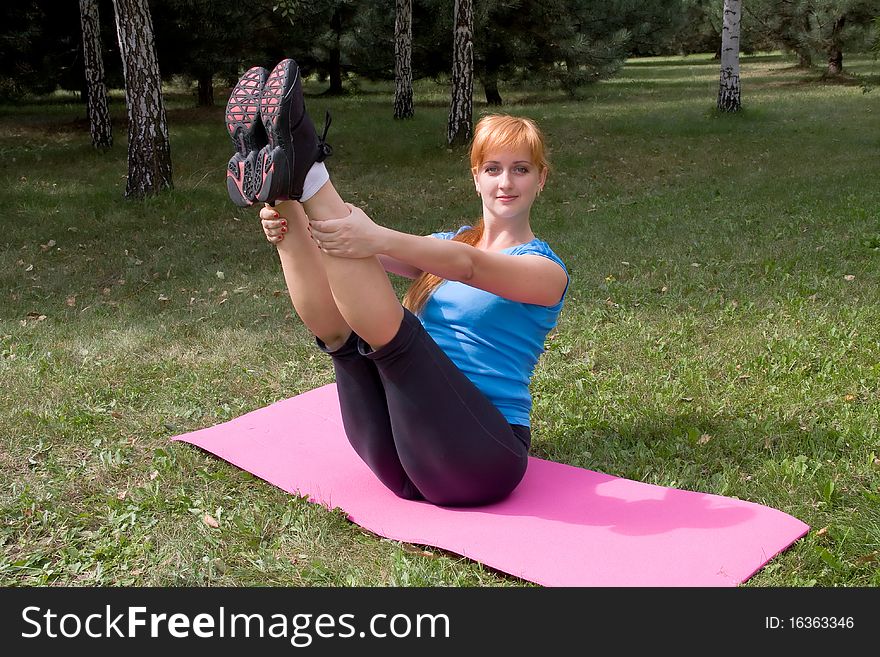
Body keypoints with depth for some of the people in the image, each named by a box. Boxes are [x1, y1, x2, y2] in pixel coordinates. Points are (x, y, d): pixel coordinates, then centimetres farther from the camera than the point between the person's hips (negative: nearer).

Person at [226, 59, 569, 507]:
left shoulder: (546, 270, 2)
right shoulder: (446, 244, 19)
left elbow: (467, 265, -21)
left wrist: (379, 239, -38)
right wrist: (290, 227, -21)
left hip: (482, 457, -5)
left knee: (388, 325, -28)